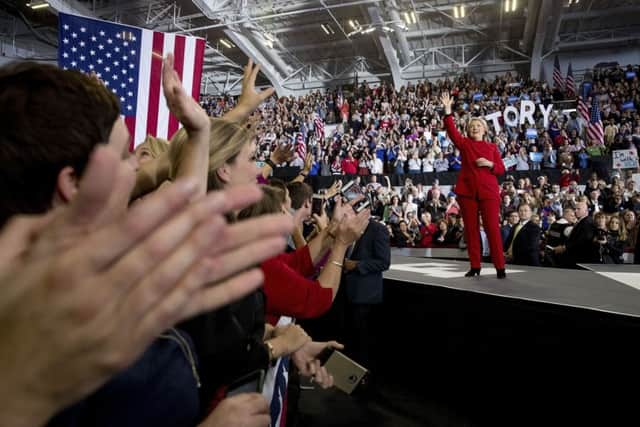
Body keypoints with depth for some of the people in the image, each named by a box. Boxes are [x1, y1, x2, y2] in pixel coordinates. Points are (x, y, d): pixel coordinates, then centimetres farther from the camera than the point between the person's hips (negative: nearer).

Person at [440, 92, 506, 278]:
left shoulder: (492, 147, 10)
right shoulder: (464, 144, 8)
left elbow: (501, 170, 8)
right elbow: (451, 130, -7)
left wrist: (490, 164, -12)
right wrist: (448, 109, -16)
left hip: (488, 192, -1)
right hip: (467, 191, 1)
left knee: (492, 228, -4)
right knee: (471, 228, 4)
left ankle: (500, 267, 1)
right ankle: (475, 266, 13)